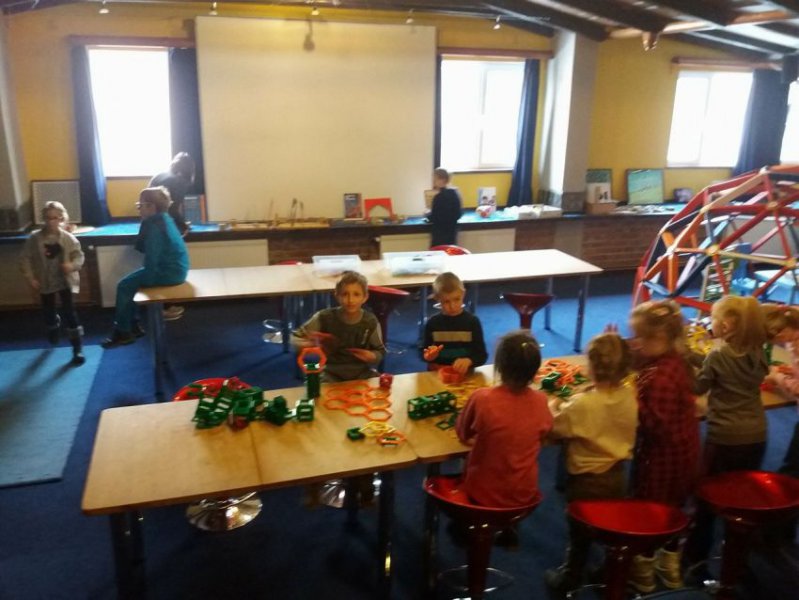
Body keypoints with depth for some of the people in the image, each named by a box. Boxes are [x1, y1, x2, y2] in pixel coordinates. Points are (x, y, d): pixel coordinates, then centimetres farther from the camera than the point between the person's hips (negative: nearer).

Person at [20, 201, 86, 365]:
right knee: (48, 311, 18)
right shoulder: (35, 239, -10)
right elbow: (25, 259, -4)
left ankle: (77, 348, 0)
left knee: (69, 312, -6)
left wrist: (73, 265, -26)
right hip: (45, 282, 2)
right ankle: (53, 330, 53)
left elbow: (79, 255, -5)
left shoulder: (68, 238, -11)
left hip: (65, 280, -2)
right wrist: (30, 278, -10)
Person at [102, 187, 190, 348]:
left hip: (169, 272, -10)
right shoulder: (164, 219, 12)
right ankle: (132, 325, 21)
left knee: (124, 286, -3)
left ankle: (123, 332, 7)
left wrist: (147, 279, -11)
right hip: (174, 269, 10)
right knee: (129, 282, 16)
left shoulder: (154, 226, -19)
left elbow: (151, 257, -19)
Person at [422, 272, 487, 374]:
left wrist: (468, 361, -22)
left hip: (465, 374, -1)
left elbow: (482, 355, -2)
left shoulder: (472, 321, 0)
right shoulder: (432, 323, 4)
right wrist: (428, 356, -12)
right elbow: (423, 353, 11)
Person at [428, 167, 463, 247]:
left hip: (440, 234, -8)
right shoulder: (455, 193, 6)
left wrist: (428, 214, 2)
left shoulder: (439, 197, -18)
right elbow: (459, 214, 13)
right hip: (452, 232, 8)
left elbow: (434, 218, -17)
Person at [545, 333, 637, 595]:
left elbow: (555, 427, -16)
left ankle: (569, 579, 33)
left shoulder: (582, 404, -30)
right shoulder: (630, 396, -12)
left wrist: (554, 406, 2)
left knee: (580, 532, 14)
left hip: (587, 479, -5)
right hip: (617, 475, 5)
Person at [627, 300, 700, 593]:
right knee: (671, 509, 25)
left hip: (661, 455, -9)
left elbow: (654, 424, -31)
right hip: (679, 451, 9)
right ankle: (670, 566, 44)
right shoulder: (674, 361, -2)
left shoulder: (661, 376, -32)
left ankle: (643, 572, 31)